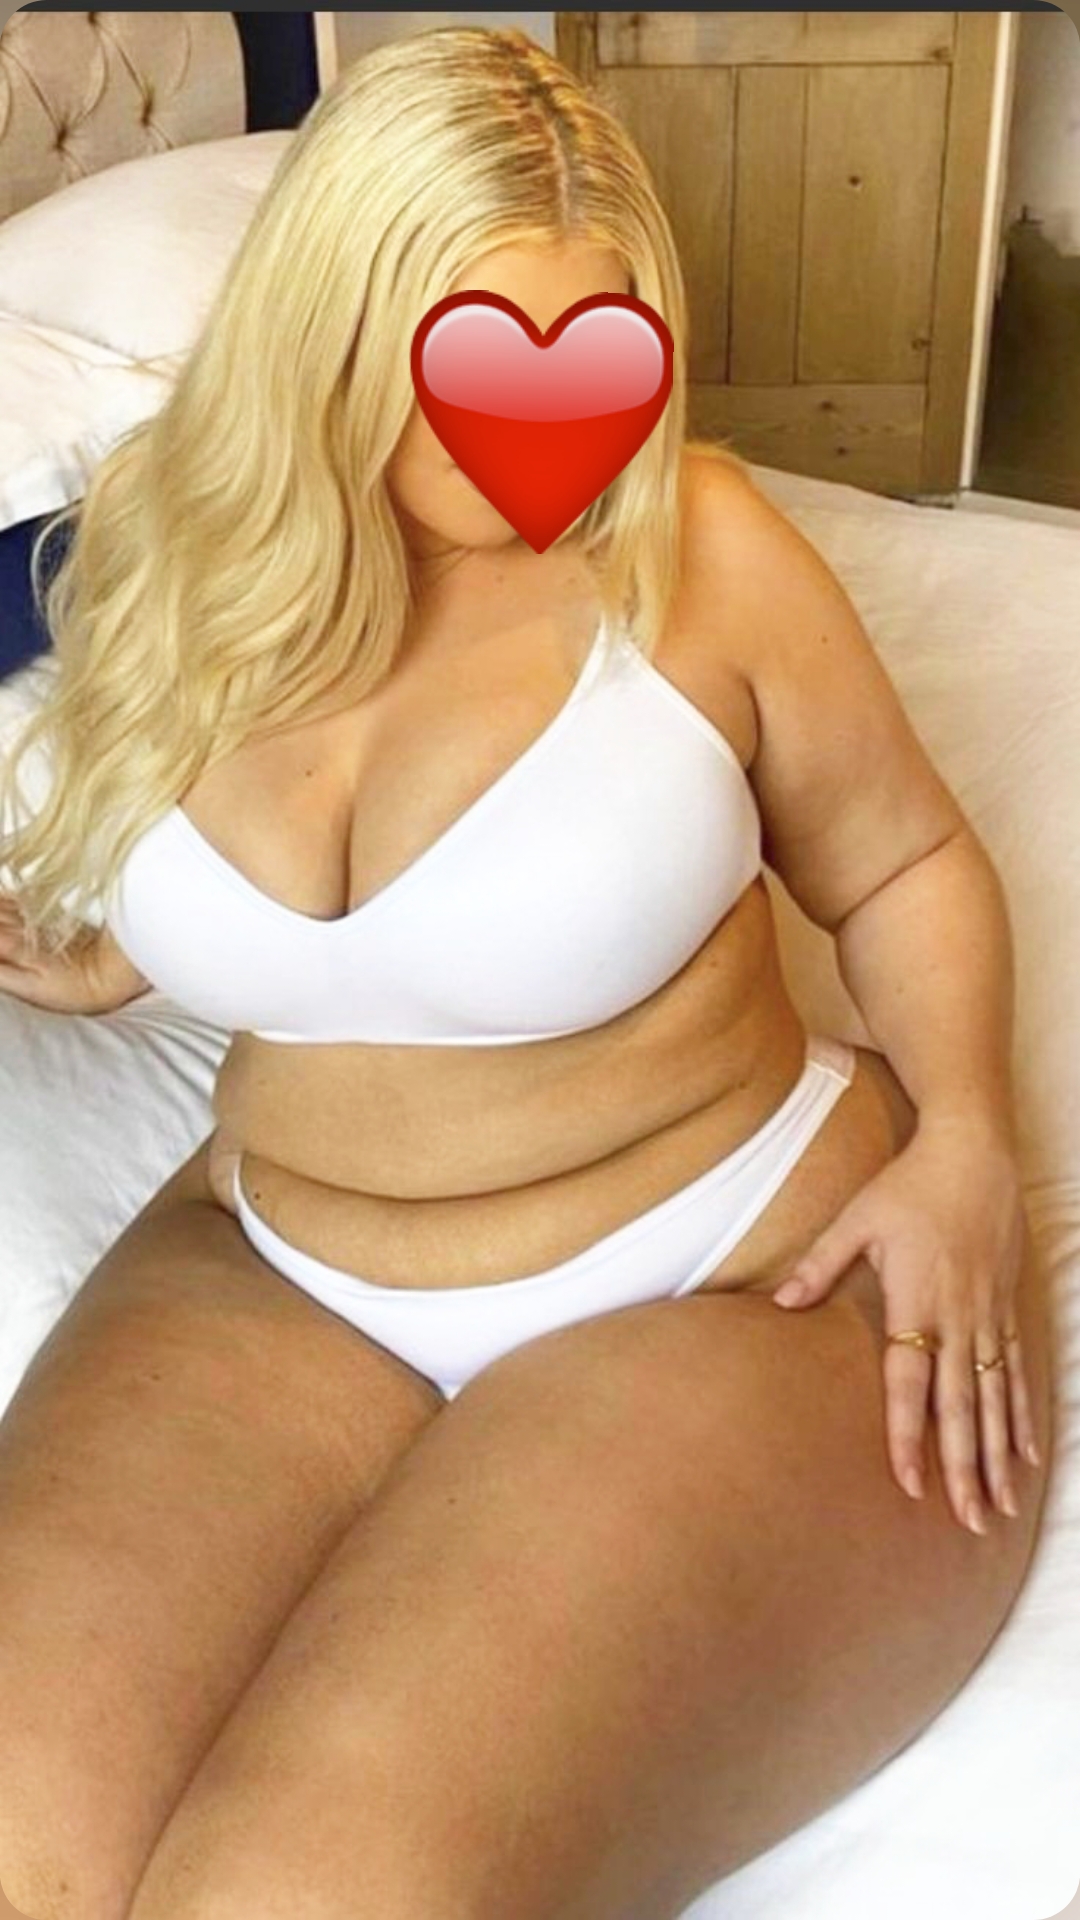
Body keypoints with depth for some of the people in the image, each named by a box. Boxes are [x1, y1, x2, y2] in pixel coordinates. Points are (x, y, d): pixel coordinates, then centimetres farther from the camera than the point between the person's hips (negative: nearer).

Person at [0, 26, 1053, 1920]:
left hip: (742, 1284, -3)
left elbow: (904, 864, 3)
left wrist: (967, 1136, -11)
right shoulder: (169, 538, 3)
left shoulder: (692, 546, -9)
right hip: (281, 1281, 4)